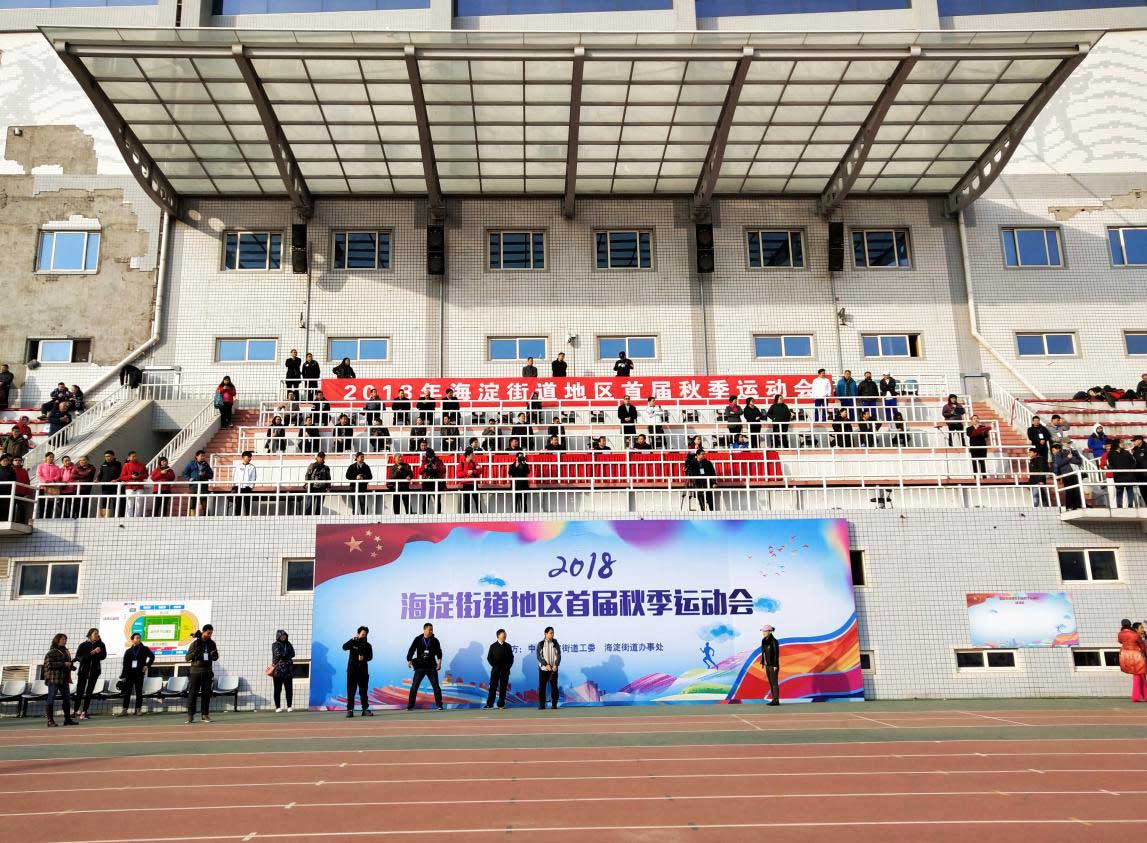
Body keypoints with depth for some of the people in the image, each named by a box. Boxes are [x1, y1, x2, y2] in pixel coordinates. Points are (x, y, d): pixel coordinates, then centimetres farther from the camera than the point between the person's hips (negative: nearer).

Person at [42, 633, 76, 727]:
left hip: (64, 679, 8)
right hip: (54, 679, -8)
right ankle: (50, 720, 3)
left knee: (67, 699, 9)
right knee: (51, 699, -1)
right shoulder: (52, 652, -8)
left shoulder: (65, 651, 16)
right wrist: (63, 664, -21)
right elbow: (49, 664, -19)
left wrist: (71, 666, 7)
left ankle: (67, 719, 16)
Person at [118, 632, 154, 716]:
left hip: (139, 673, -1)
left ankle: (138, 709, 4)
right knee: (127, 692, 0)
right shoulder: (128, 651, 9)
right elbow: (125, 664, 6)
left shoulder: (144, 649, 7)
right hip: (129, 673, 1)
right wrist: (123, 676, 0)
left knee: (139, 692, 0)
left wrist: (147, 665, -1)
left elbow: (152, 656, 13)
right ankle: (124, 709, 3)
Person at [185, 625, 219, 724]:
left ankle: (205, 714, 10)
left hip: (207, 672, 3)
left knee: (206, 693, 4)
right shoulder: (195, 643, -4)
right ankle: (190, 715, 3)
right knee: (193, 693, -2)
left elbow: (215, 658, 11)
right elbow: (187, 657, -2)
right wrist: (195, 653, -21)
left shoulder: (212, 644, 6)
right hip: (196, 671, -3)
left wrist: (214, 654, -12)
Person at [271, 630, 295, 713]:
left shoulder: (288, 644, 14)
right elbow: (278, 654, -13)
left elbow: (292, 654, 3)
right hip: (278, 669, -4)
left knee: (289, 689, 4)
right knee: (278, 689, 0)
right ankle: (278, 707, 4)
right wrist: (287, 655, -3)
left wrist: (282, 655, -5)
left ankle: (289, 706, 10)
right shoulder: (275, 645, 1)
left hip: (288, 669, 4)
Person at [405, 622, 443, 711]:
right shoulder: (418, 639, 0)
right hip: (420, 667, -1)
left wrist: (439, 661, -15)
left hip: (432, 667, 1)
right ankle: (410, 706, 4)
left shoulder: (435, 641, 2)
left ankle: (439, 705, 8)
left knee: (436, 686, 0)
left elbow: (439, 652, -1)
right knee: (414, 686, -3)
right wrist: (409, 660, -13)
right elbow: (411, 650, -1)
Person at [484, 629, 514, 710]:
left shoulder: (508, 646, 9)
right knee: (493, 687, -2)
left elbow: (511, 657, 10)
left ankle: (501, 704, 7)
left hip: (505, 670, 2)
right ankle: (489, 704, 1)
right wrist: (494, 666, -7)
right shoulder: (493, 646, 3)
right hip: (495, 670, -2)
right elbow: (489, 658, 2)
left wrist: (508, 666, -2)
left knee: (503, 687, 2)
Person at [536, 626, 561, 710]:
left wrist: (556, 665, -13)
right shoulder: (540, 644, 2)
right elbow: (539, 656, -5)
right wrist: (546, 665, -16)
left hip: (554, 669, 1)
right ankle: (541, 705, 4)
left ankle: (554, 704, 9)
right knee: (542, 687, -1)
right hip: (543, 668, -1)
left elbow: (559, 655, 2)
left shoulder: (555, 644, 6)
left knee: (554, 686, 3)